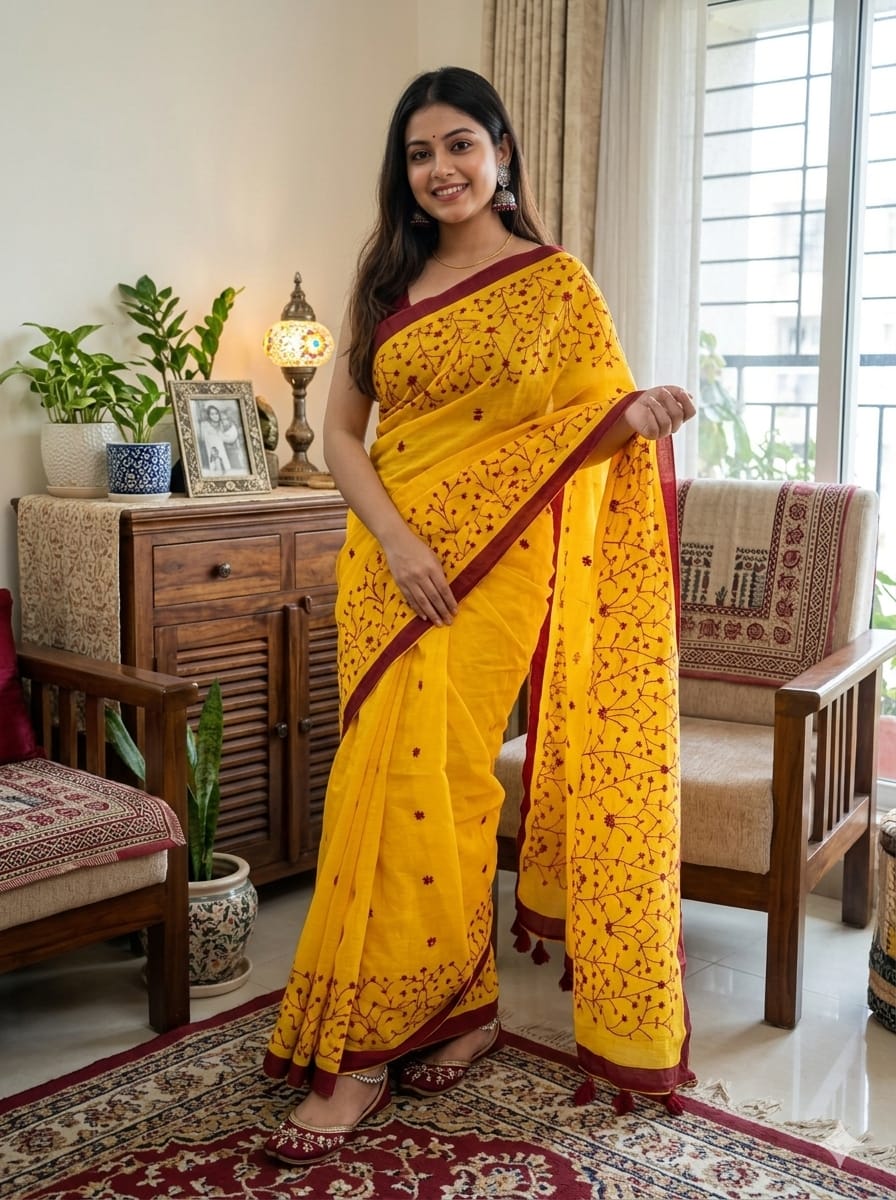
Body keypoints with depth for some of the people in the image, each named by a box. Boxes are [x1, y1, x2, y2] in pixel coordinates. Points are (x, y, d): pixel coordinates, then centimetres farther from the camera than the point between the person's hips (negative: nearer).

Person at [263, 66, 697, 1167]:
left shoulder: (556, 283, 2)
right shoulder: (384, 284, 11)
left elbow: (597, 418, 4)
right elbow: (339, 431, 5)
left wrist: (640, 414, -20)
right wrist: (395, 539, -11)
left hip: (496, 563, -4)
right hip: (389, 558, 4)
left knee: (427, 784, -8)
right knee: (391, 781, 4)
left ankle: (365, 1050, 4)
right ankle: (462, 1007, 23)